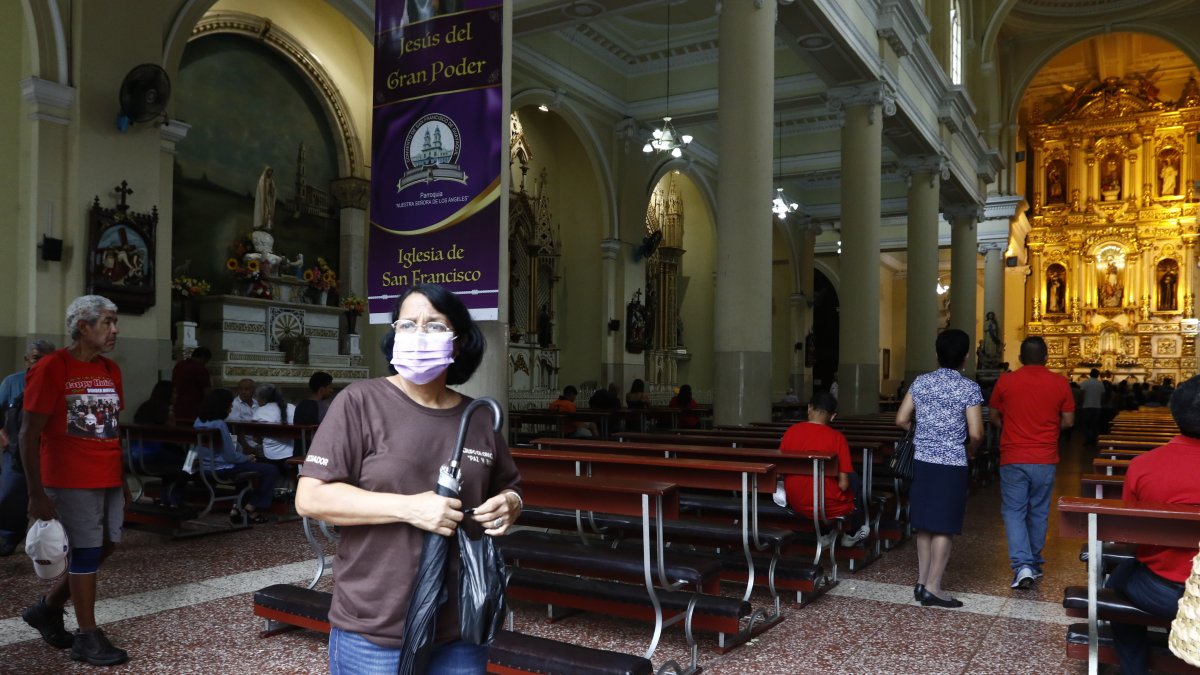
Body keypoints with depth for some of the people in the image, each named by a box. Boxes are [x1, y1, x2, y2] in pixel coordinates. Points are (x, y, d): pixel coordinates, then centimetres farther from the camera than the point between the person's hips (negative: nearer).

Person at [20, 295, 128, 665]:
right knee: (87, 552, 0)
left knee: (106, 545, 13)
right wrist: (36, 493, -14)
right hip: (72, 480, -7)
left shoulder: (111, 370, 10)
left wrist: (122, 478, 13)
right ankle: (88, 637, 15)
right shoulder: (51, 369, -11)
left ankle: (47, 607, 34)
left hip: (108, 479, 7)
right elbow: (29, 434, -11)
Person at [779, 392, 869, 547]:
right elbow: (843, 485, -16)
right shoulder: (836, 437, -16)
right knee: (856, 481, 25)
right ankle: (852, 535, 41)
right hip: (828, 507, -5)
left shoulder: (790, 431, -6)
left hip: (795, 505, 5)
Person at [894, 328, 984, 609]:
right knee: (945, 528, 1)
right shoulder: (969, 388, -9)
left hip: (922, 461, 5)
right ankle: (932, 587, 2)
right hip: (952, 465, -4)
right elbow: (975, 434, -12)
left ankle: (922, 581, 18)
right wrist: (969, 451, 8)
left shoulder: (920, 382, 3)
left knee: (925, 524, 13)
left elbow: (901, 420, 5)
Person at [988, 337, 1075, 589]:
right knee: (1039, 512, 14)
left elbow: (994, 417, 6)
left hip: (1013, 458, -1)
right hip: (1045, 459, 2)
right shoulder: (1060, 383, -3)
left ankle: (1022, 566, -10)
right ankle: (1034, 563, 26)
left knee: (1014, 511, 3)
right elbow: (1068, 421, 1)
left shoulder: (1005, 381, -5)